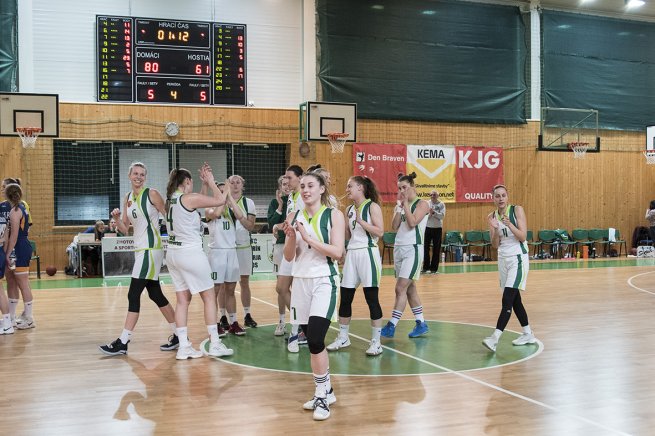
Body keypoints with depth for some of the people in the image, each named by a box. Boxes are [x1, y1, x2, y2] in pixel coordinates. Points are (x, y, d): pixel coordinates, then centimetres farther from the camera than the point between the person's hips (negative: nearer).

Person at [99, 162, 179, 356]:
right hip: (139, 249, 8)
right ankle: (178, 335, 21)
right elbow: (125, 229, 15)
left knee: (133, 294, -9)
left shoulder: (152, 194, -7)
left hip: (151, 249, -8)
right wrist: (116, 218, -5)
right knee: (155, 294, 11)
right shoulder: (127, 198, 13)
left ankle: (122, 342, -3)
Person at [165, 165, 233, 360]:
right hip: (190, 253, -8)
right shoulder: (190, 198, -13)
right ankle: (215, 344, 7)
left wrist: (206, 183, 22)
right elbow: (220, 200, -11)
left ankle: (183, 346, 9)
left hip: (173, 253, 8)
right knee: (209, 297, 3)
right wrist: (210, 181, 2)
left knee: (183, 300, 10)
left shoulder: (170, 200, 10)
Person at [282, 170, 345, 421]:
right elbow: (289, 257, 7)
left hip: (324, 281, -5)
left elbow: (337, 252, -13)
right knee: (312, 341, 9)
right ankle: (326, 391, 25)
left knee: (315, 340, -17)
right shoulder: (294, 217, 7)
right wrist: (291, 238, -11)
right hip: (301, 282, 5)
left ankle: (322, 396, -3)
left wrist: (309, 238, -19)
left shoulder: (333, 215, -4)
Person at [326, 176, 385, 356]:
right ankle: (343, 337, 21)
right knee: (345, 298, 8)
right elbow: (347, 235, 15)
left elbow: (380, 232, -13)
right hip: (351, 253, 7)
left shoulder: (372, 206, -5)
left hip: (368, 253, -6)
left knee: (371, 298, -4)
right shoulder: (349, 209, 14)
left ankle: (376, 342, 5)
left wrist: (360, 220, -17)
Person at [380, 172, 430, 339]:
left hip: (413, 249, -8)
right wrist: (399, 205, -3)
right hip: (399, 248, 8)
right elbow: (394, 226, 1)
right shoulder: (401, 205, 13)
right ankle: (421, 324, 21)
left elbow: (412, 223, -19)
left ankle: (391, 326, -9)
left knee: (400, 289, -11)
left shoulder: (422, 204, -5)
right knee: (410, 289, 11)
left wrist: (406, 204, -12)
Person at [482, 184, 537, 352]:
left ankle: (495, 338, -21)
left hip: (518, 258, -6)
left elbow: (523, 237, -13)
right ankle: (528, 334, 25)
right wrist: (495, 228, -17)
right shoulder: (492, 216, 4)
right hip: (503, 259, 6)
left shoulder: (517, 210, -8)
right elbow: (495, 245, 0)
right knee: (514, 299, 12)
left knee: (507, 299, -14)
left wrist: (509, 224, -27)